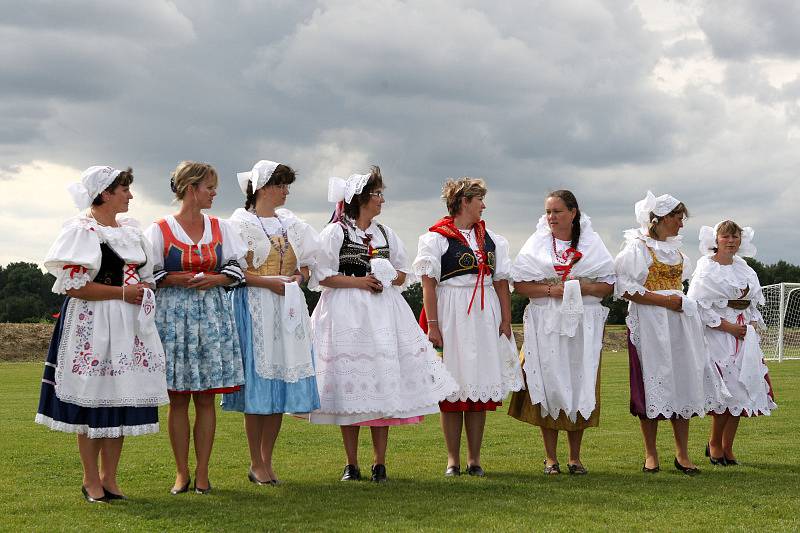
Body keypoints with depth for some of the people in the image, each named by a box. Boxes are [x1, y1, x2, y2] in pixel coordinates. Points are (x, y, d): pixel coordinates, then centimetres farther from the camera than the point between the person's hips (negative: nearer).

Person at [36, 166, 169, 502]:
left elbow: (146, 275, 25)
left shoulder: (130, 230, 15)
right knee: (92, 402, -2)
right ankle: (91, 480, 8)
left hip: (129, 325, 7)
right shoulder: (81, 230, -8)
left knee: (120, 402, 7)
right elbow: (74, 285, -16)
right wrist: (122, 292, -14)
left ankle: (109, 477, 15)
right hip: (92, 326, -7)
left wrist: (143, 292, 4)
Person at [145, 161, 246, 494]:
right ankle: (181, 473, 10)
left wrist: (214, 279, -8)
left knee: (206, 398, 1)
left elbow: (237, 268, 10)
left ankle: (202, 472, 8)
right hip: (173, 313, -2)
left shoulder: (220, 228, 9)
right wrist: (181, 279, -14)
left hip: (211, 313, 3)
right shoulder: (160, 229, -2)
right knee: (178, 399, 1)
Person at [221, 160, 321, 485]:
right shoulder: (242, 222, -2)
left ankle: (267, 460, 13)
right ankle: (256, 464, 2)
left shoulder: (290, 222, 16)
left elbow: (305, 266, 20)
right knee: (258, 381, -5)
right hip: (254, 308, -6)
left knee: (281, 383, 5)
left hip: (288, 309, 6)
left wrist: (296, 278, -1)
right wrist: (270, 281, -17)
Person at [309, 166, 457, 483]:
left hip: (383, 315, 5)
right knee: (351, 386, -2)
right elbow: (321, 276, -6)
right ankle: (352, 464, 7)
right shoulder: (335, 232, -1)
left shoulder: (384, 233, 15)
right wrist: (359, 282, -12)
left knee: (383, 385, -1)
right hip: (347, 315, -4)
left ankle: (379, 463, 6)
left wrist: (389, 280, -1)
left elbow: (403, 271, 21)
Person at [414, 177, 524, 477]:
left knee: (480, 386, 4)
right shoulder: (436, 237, -2)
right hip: (451, 316, -4)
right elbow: (428, 284, -7)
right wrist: (432, 325, -14)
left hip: (485, 317, 5)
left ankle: (474, 459, 10)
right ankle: (453, 460, 7)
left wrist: (506, 320, 4)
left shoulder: (491, 239, 15)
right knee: (452, 390, 0)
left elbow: (501, 282, 13)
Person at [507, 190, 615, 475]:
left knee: (580, 386, 2)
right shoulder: (537, 243, 6)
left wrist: (585, 288, -13)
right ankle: (550, 457, 6)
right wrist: (550, 290, -15)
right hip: (546, 326, -1)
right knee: (549, 385, -3)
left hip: (583, 326, 1)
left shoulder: (592, 243, 8)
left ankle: (575, 457, 11)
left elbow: (609, 285, 6)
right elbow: (520, 284, 0)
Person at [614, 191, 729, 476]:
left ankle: (682, 454, 9)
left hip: (679, 324, 7)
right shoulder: (637, 247, -7)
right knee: (653, 387, -3)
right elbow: (625, 289, -16)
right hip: (649, 324, -7)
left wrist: (683, 302, 14)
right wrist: (665, 300, -17)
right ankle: (651, 455, 7)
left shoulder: (675, 249, 17)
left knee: (683, 384, 4)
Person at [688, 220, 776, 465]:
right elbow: (699, 307, -13)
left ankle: (727, 447, 13)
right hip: (718, 335, -6)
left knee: (741, 391, 4)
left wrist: (753, 324, 5)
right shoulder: (706, 269, -6)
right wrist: (728, 326, -14)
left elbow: (754, 302, 24)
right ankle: (714, 443, 9)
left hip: (745, 335, 6)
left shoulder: (745, 269, 14)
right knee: (727, 391, -9)